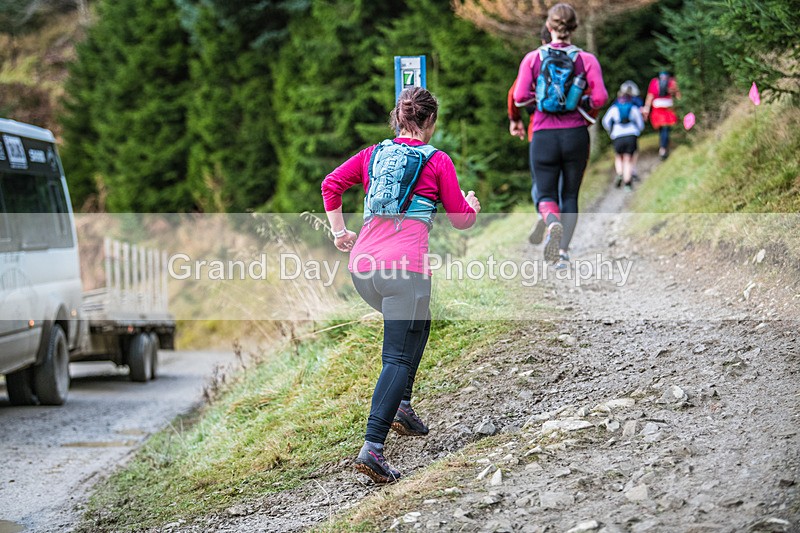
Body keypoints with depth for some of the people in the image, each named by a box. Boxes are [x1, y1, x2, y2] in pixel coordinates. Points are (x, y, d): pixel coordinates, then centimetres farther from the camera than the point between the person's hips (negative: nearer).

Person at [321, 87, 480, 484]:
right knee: (398, 357, -8)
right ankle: (372, 449, -21)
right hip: (405, 266, -6)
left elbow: (331, 185, 13)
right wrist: (473, 206, 30)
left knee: (417, 324, 31)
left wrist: (339, 232, 19)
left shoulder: (372, 154, 17)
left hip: (362, 264, 6)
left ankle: (402, 407, 25)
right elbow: (461, 220, 9)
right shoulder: (437, 161, 4)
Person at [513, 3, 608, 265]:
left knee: (546, 195, 6)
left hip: (544, 135, -1)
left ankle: (553, 223, -28)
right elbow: (600, 97, -10)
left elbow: (519, 96, -10)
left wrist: (537, 97, 10)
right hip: (576, 135, 1)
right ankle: (563, 251, 9)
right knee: (570, 195, 15)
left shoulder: (532, 58, -1)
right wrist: (584, 102, 11)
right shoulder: (586, 59, -1)